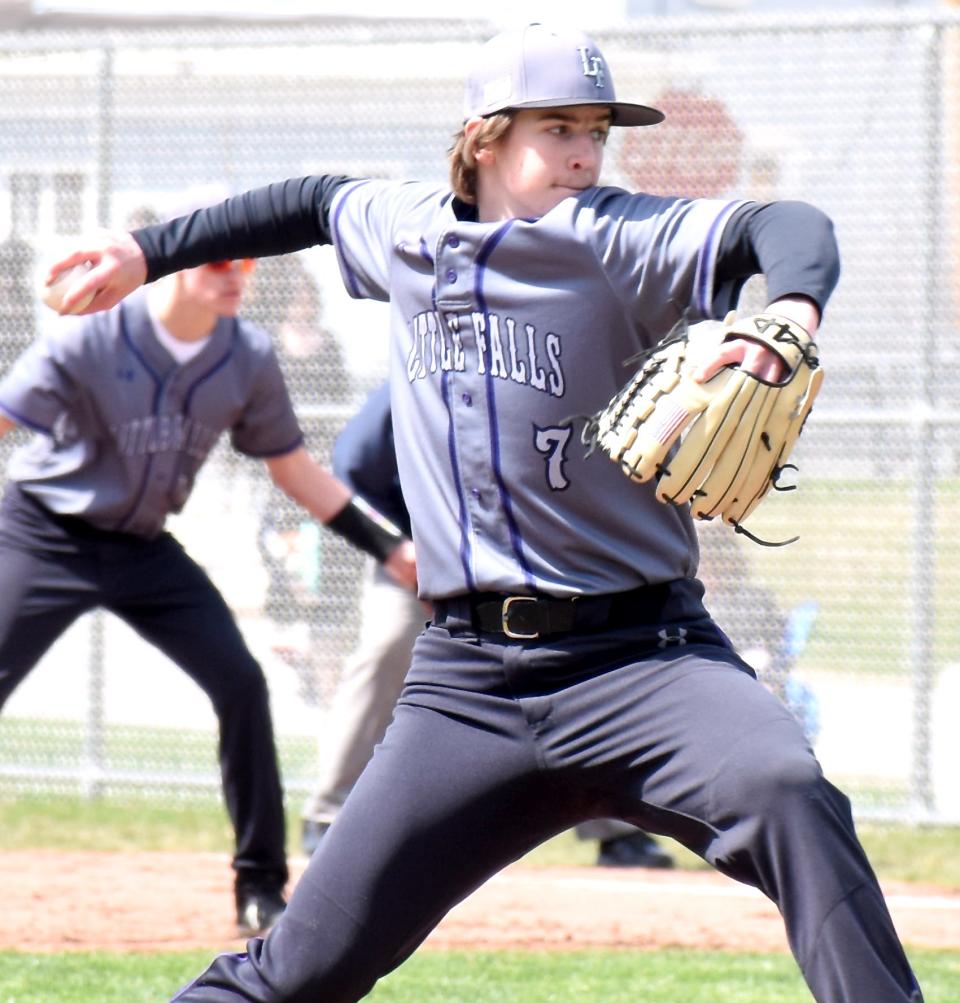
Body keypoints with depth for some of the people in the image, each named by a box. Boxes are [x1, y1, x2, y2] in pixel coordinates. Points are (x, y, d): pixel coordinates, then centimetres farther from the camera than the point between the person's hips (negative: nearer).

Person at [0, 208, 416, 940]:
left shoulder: (249, 359, -5)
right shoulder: (93, 335, -19)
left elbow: (296, 470, 6)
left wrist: (391, 548, 1)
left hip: (144, 548, 5)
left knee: (240, 683, -6)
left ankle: (262, 889, 5)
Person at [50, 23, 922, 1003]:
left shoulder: (614, 239, -4)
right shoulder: (399, 227, 10)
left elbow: (784, 226, -20)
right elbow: (313, 202, 33)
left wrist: (791, 318, -41)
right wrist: (149, 251, 38)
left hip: (639, 657, -3)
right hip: (465, 682, 3)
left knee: (784, 791, -33)